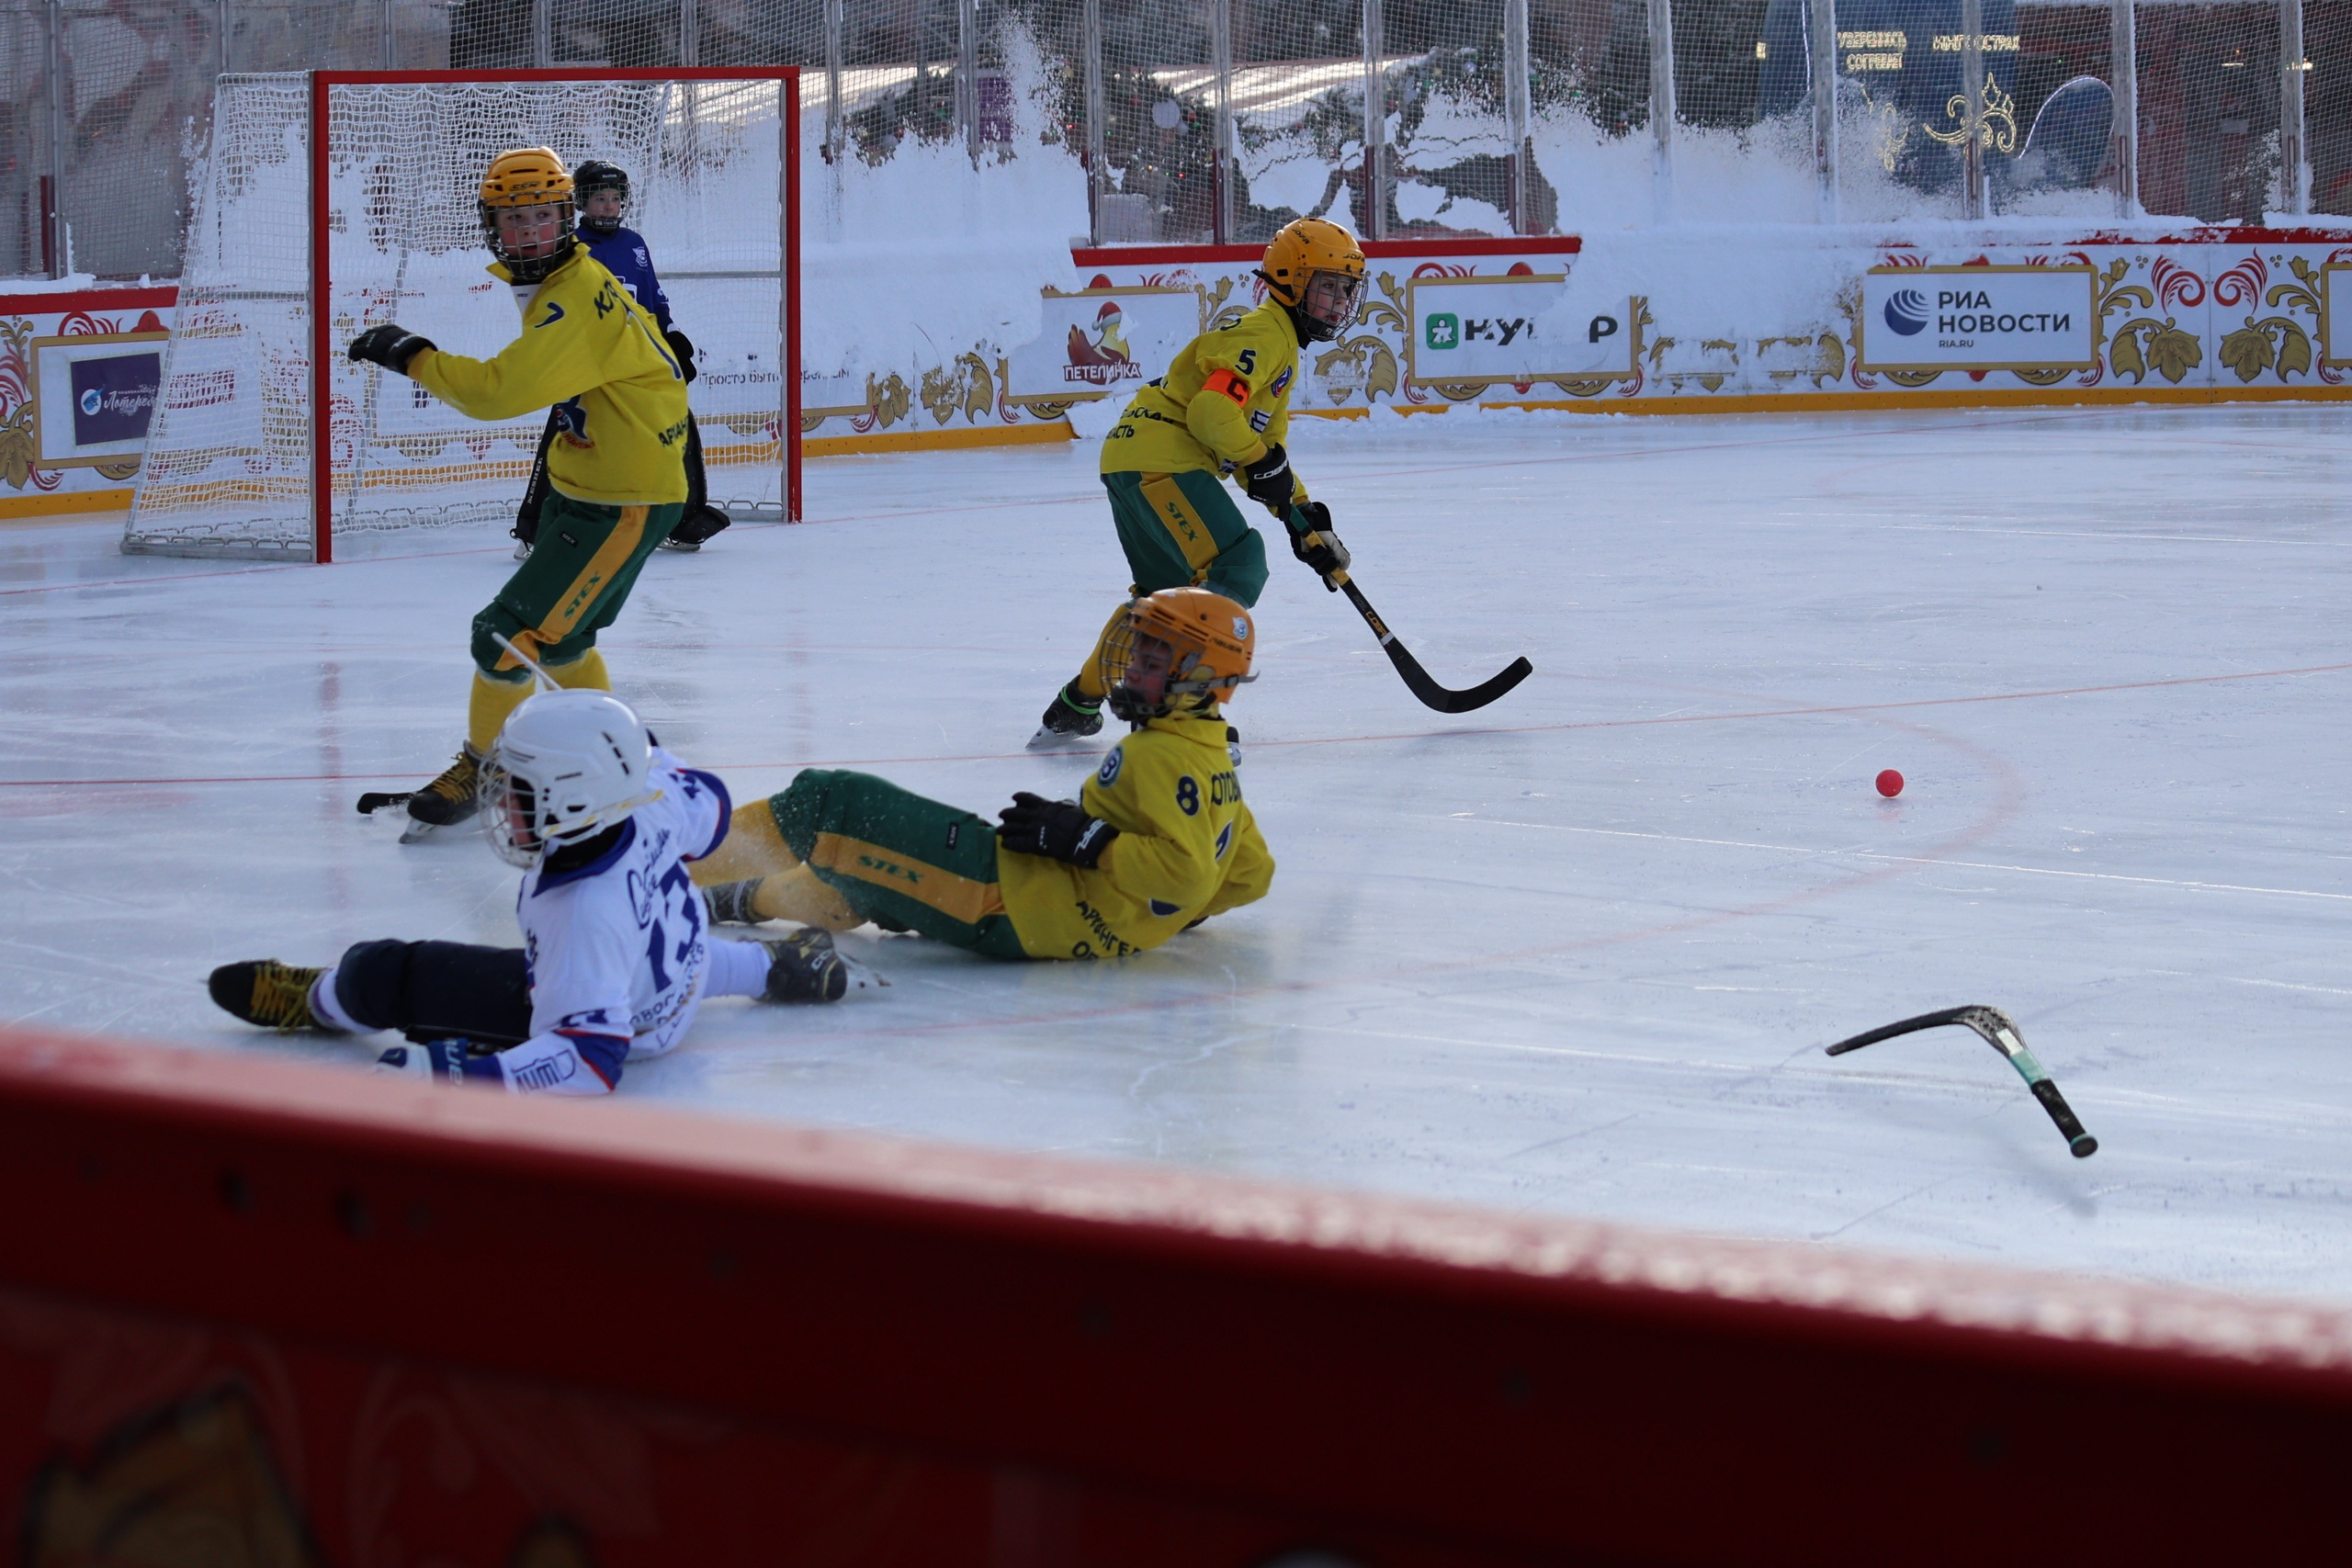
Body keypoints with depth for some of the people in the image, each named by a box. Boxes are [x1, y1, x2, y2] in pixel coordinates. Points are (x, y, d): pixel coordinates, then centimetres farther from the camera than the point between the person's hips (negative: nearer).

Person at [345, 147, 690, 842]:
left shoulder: (577, 302, -26)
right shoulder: (556, 287, 8)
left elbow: (498, 391, -35)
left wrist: (411, 354, -23)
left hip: (624, 505, -11)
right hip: (582, 489, 11)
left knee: (511, 632, -10)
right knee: (558, 629, 25)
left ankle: (480, 769, 6)